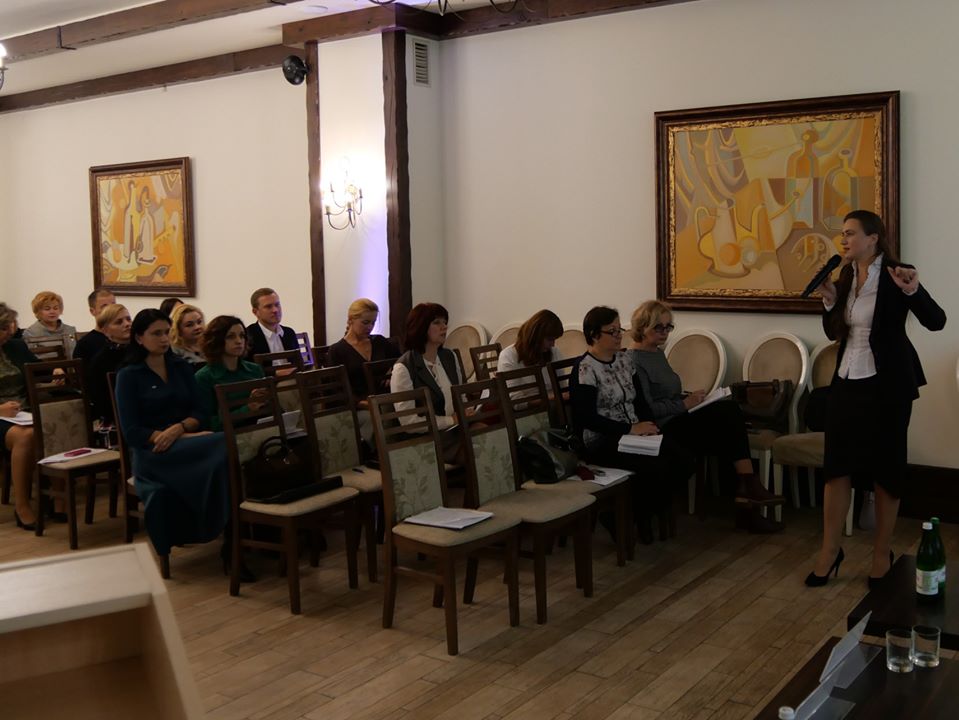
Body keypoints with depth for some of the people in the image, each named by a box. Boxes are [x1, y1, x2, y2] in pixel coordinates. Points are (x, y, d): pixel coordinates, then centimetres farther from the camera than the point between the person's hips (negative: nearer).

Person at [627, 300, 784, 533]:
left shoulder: (658, 353, 19)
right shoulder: (634, 361, -11)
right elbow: (647, 409, -18)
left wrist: (690, 397, 8)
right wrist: (685, 404, -15)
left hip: (678, 419, 9)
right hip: (664, 430, -9)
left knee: (730, 410, -15)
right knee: (729, 414, -17)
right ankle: (748, 487, -10)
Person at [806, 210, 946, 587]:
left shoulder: (895, 275, -10)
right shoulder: (846, 278, 7)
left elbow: (936, 321, -16)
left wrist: (912, 291, -32)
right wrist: (829, 301, -3)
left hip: (886, 385, -6)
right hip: (847, 382, 6)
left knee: (885, 468, 6)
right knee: (837, 465, 6)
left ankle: (882, 553, 19)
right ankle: (829, 550, 15)